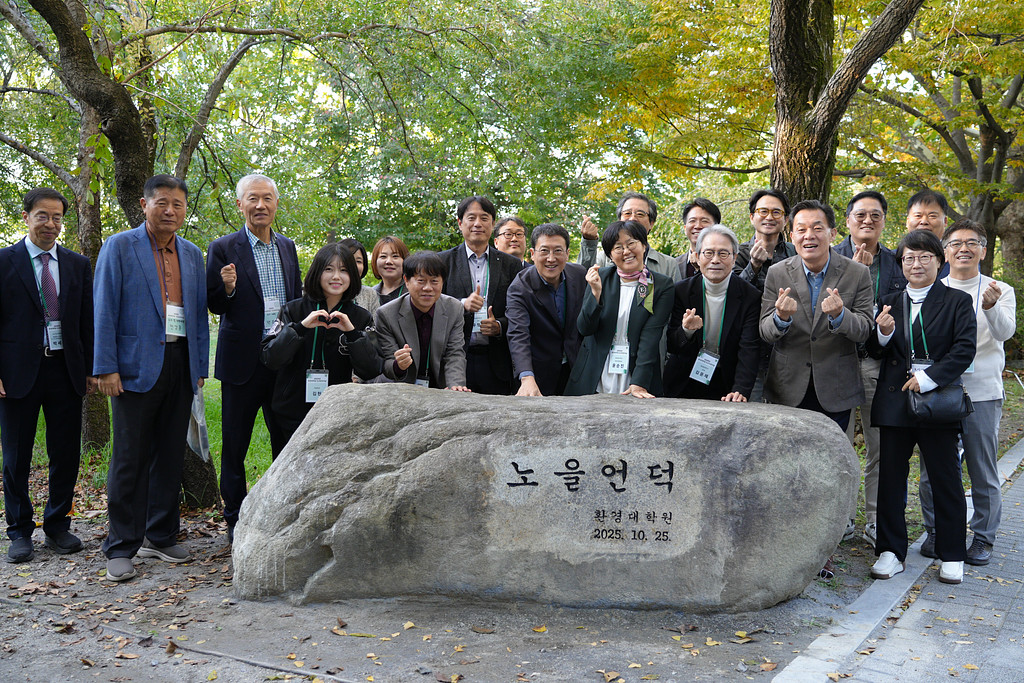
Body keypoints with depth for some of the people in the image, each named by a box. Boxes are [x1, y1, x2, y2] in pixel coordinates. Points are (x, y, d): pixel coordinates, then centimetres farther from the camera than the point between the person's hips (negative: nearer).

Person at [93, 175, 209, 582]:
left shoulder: (192, 254, 15)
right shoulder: (119, 247, 0)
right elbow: (104, 310, -5)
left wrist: (200, 366, 10)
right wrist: (106, 367, -12)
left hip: (180, 364, 5)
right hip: (137, 364, -5)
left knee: (171, 456, 10)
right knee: (130, 459, -2)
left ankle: (160, 538, 21)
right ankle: (121, 548, 7)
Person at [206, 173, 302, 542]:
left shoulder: (287, 247, 11)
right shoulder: (223, 248, -4)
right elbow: (214, 307, -4)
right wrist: (227, 289, -24)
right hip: (242, 361, -4)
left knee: (286, 441, 11)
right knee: (235, 444, 7)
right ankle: (235, 521, 19)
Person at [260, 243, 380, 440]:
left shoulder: (360, 318, 2)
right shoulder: (293, 310, -1)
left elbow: (370, 372, -6)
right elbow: (269, 358, -11)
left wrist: (352, 333, -18)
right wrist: (300, 327, -22)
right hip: (294, 415, -1)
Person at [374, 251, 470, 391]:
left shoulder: (455, 309, 0)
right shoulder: (385, 315, -8)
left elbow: (455, 355, -4)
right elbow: (386, 364, -7)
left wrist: (455, 385, -22)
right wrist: (398, 366, -31)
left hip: (440, 390, 0)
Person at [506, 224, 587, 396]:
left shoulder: (580, 275, -5)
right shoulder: (519, 288, -19)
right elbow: (518, 336, -33)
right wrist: (527, 378, -46)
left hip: (575, 369, 4)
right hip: (539, 374, -4)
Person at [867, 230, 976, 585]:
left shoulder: (958, 301, 3)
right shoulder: (890, 302, 12)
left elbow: (965, 349, -7)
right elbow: (876, 353, 11)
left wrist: (929, 378, -17)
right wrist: (882, 333, -11)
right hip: (895, 402, 3)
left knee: (945, 479, 4)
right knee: (890, 476, 5)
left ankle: (951, 556, 18)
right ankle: (891, 552, 15)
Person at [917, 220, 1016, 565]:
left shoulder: (1000, 291, 2)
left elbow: (1005, 332, -15)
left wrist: (991, 308, -36)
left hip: (982, 393, -1)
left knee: (983, 470, 5)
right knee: (932, 468, 7)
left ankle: (983, 537, 19)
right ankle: (935, 532, 22)